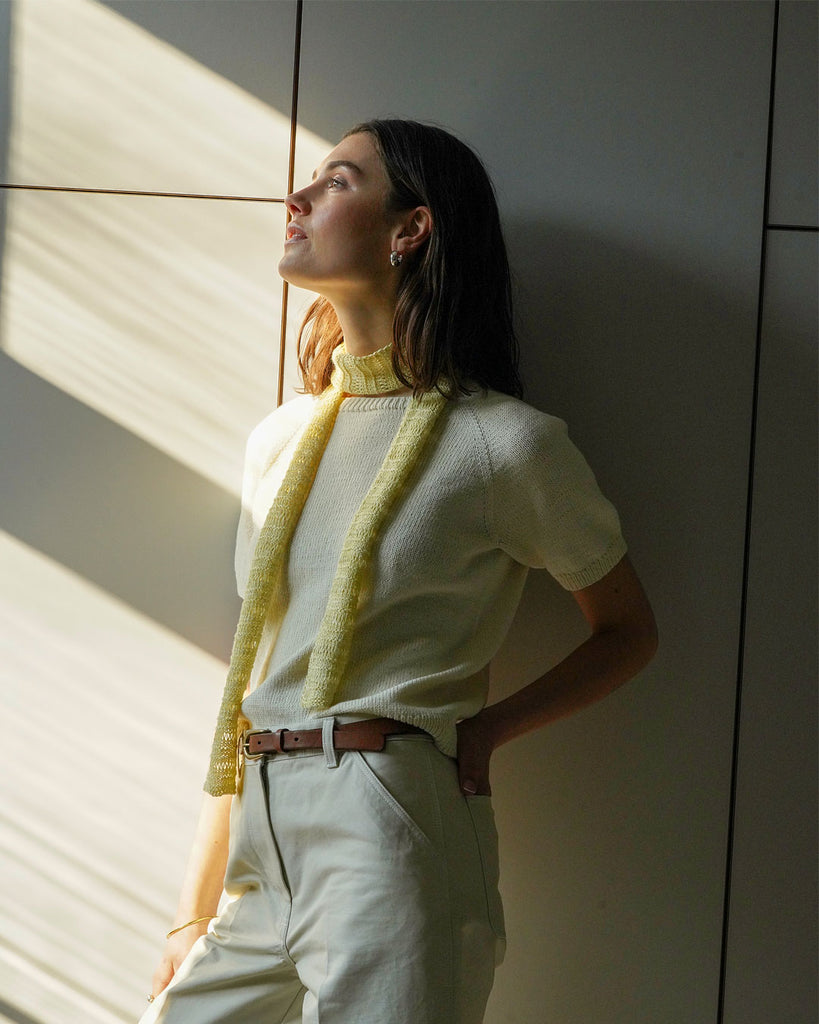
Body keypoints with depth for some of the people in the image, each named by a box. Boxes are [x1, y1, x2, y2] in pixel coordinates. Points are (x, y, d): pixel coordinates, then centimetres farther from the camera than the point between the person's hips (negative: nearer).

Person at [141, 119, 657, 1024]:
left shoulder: (505, 443, -5)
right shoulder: (279, 441, 12)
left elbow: (628, 630, 6)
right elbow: (246, 681, 13)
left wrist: (487, 730, -8)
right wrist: (195, 914, 10)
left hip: (388, 831, -5)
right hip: (261, 835, 6)